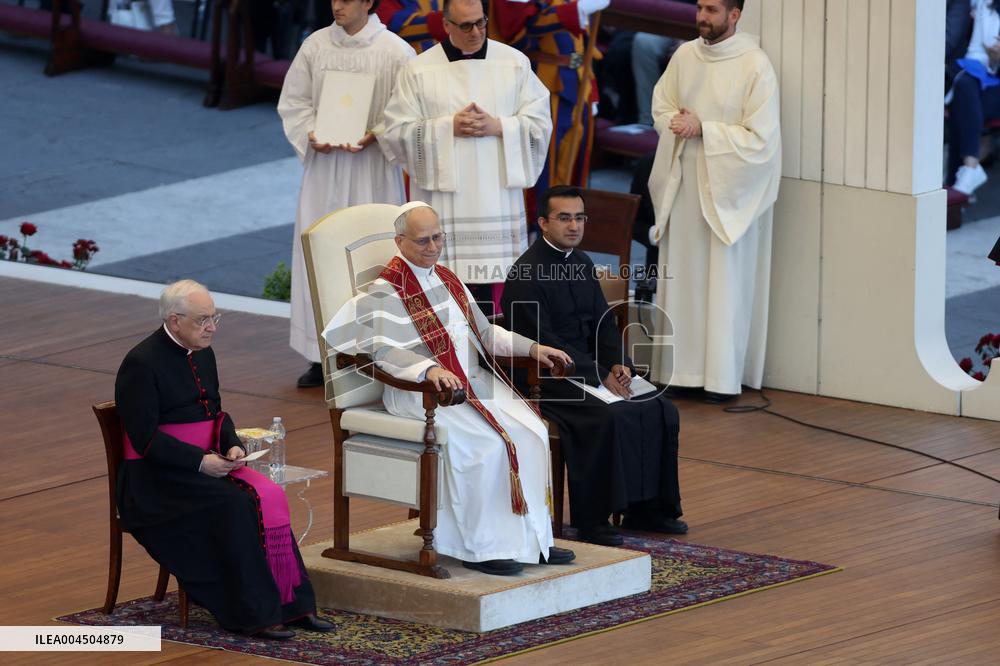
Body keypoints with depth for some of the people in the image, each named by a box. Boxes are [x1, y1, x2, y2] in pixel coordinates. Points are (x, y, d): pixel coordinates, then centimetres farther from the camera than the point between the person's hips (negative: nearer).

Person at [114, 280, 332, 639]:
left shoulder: (202, 354, 12)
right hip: (156, 476, -7)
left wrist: (232, 445, -1)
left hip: (207, 463, 8)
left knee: (268, 495, -17)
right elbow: (145, 438, -17)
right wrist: (201, 461, -23)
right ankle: (251, 615, -23)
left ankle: (291, 604, -17)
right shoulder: (141, 363, -13)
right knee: (233, 506, -29)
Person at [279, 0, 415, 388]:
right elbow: (294, 102, 8)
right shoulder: (315, 46, 3)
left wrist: (374, 136, -18)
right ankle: (322, 356, 9)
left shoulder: (396, 52, -6)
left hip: (373, 169, -3)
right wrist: (311, 135, -9)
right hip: (323, 167, 3)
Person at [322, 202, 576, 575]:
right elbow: (385, 350, -22)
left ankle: (532, 539, -8)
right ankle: (479, 548, -18)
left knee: (531, 432, -14)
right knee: (487, 443, -28)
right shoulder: (387, 291, -7)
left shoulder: (447, 280, 18)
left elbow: (483, 332, 22)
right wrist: (430, 370, -38)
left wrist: (531, 348, 9)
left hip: (473, 380, 7)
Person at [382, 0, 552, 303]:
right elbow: (397, 131, 0)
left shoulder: (515, 63, 7)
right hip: (443, 200, -1)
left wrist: (497, 126, -10)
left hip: (499, 197, 1)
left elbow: (540, 124, 6)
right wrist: (448, 128, -11)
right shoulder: (418, 70, 3)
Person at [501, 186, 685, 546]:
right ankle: (591, 520, -22)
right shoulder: (526, 273, -15)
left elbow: (604, 323, 15)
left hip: (591, 368, 9)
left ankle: (647, 509, 3)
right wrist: (599, 376, -22)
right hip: (547, 379, -9)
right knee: (608, 416, -31)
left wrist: (619, 364, -6)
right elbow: (543, 341, -20)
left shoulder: (582, 263, 13)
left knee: (660, 409, -6)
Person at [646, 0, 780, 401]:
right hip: (683, 184, 5)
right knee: (682, 277, 7)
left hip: (726, 189, -5)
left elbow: (760, 138, -14)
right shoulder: (685, 56, 4)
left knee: (725, 281, 0)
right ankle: (683, 368, 13)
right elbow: (661, 108, 13)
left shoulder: (755, 66, -12)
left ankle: (723, 377, 5)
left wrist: (703, 128, -17)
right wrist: (679, 124, -9)